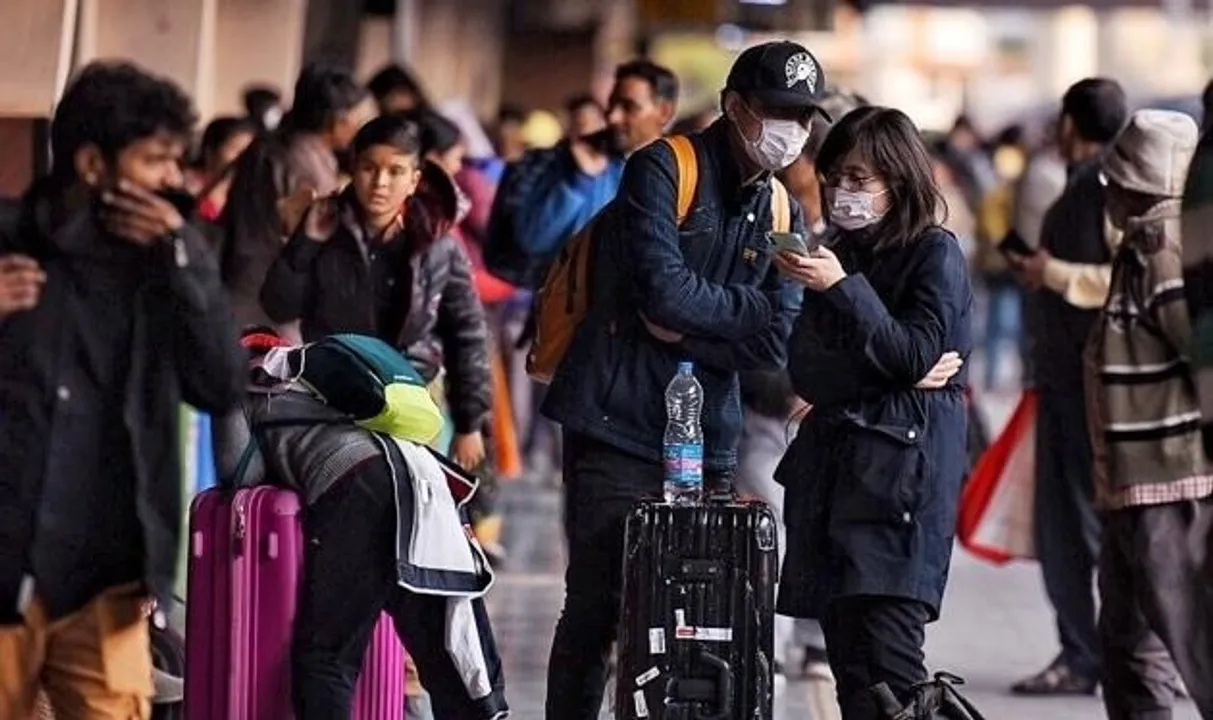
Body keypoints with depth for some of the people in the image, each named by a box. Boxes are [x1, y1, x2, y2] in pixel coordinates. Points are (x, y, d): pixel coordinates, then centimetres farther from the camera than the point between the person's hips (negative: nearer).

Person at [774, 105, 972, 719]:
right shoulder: (840, 254, 18)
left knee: (886, 652, -16)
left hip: (904, 464, -6)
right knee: (847, 654, 0)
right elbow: (804, 371, 9)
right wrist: (892, 374, -8)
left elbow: (914, 355, -10)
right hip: (833, 457, 6)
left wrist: (842, 287, -17)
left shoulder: (935, 254, 1)